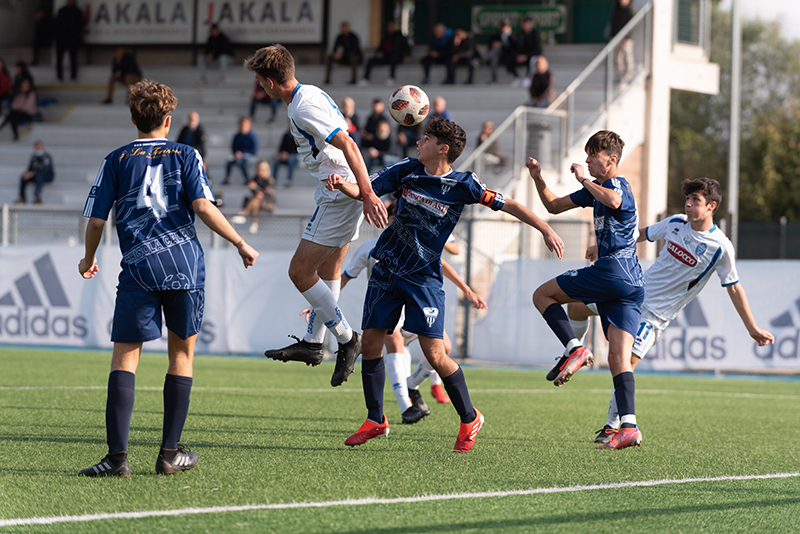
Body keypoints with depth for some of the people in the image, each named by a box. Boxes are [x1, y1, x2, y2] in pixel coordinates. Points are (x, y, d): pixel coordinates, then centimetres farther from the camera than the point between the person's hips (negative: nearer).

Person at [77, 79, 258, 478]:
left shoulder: (116, 161, 10)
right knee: (182, 354, 12)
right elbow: (203, 207, -4)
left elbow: (96, 219, 8)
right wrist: (241, 244, 6)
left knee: (124, 357, -1)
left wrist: (88, 260, 25)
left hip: (138, 268, 0)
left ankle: (117, 456, -13)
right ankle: (170, 453, 11)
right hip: (185, 265, 0)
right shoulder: (185, 156, 9)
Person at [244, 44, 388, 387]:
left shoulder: (303, 108, -20)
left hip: (340, 194, -11)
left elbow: (348, 145, -28)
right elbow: (345, 141, 22)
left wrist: (368, 194, -31)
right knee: (328, 272, 16)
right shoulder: (310, 93, 12)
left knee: (300, 271, -7)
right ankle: (312, 343, 24)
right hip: (342, 190, 11)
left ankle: (346, 339, -1)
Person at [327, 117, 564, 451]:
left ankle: (469, 419, 8)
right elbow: (366, 190, 2)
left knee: (435, 355, -11)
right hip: (387, 269, 4)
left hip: (424, 276, -4)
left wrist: (546, 230, -13)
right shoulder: (407, 170, 2)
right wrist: (342, 185, -20)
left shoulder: (462, 185, -9)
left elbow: (508, 205, -7)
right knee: (370, 343, 1)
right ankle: (375, 421, 16)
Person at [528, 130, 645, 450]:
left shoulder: (618, 184, -4)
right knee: (618, 356, -2)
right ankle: (629, 427, -14)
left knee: (543, 295, 3)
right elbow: (554, 206, 32)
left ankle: (576, 349, -11)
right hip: (632, 285, 9)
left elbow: (614, 201, -31)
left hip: (614, 268, -9)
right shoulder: (597, 188, 25)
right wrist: (538, 180, 16)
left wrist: (583, 179, -18)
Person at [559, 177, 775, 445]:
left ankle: (613, 426, -2)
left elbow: (734, 288, -8)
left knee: (625, 364, -16)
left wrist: (752, 328, -7)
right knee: (576, 307, 6)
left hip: (656, 312, -6)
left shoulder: (720, 247, -17)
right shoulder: (676, 222, -2)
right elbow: (643, 234, 15)